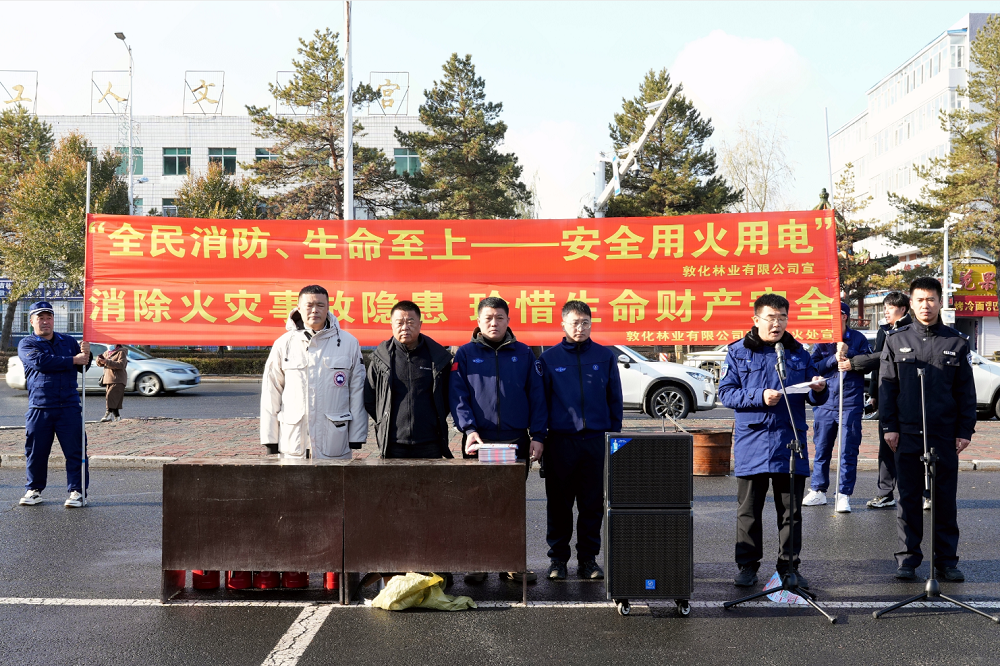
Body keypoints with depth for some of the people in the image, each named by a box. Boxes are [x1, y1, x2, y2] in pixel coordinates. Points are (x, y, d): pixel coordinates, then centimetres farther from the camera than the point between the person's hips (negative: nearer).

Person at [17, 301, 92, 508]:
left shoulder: (68, 342, 15)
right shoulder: (26, 345, 4)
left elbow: (83, 367, 14)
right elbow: (41, 362, -15)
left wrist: (86, 354, -8)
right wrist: (73, 360, -15)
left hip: (69, 407, 1)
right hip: (39, 407, -1)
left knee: (75, 450, -3)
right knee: (36, 451, 5)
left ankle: (77, 491, 3)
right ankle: (34, 490, 20)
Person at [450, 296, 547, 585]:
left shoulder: (524, 354, 9)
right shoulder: (465, 354, 5)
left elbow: (537, 396, 7)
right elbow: (458, 396, -2)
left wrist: (537, 435, -2)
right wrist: (469, 429, -16)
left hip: (517, 441, 1)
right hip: (479, 441, -1)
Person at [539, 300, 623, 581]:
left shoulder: (605, 357, 7)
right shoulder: (549, 358, 4)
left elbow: (615, 400, 10)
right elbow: (540, 401, 6)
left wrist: (614, 437, 4)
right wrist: (540, 438, 1)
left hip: (597, 441, 1)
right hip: (561, 440, -1)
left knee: (593, 504, 6)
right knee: (558, 504, 4)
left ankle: (588, 558, 16)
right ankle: (558, 558, 15)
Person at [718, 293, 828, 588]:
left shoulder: (798, 353, 12)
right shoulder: (738, 352, 4)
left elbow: (814, 398, 15)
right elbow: (726, 392, -3)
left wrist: (819, 390, -9)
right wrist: (759, 397, -17)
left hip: (790, 443, 2)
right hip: (751, 444, -2)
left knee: (791, 511, 6)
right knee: (749, 510, 5)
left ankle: (789, 567, 16)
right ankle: (747, 566, 15)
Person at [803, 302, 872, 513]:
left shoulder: (858, 338, 3)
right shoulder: (822, 340, 6)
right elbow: (814, 367, -2)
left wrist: (848, 354, -12)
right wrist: (834, 359, -15)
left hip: (850, 404, -2)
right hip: (825, 402, 2)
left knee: (848, 451, -1)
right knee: (821, 449, 9)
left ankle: (844, 494, 5)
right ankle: (818, 491, 20)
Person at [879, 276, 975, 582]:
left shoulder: (956, 342, 6)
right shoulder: (896, 340, 6)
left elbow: (966, 391, 7)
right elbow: (886, 386, 6)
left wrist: (965, 430, 1)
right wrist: (889, 427, -1)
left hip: (945, 436, 0)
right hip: (907, 434, 0)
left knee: (945, 499, 6)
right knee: (908, 498, 5)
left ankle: (947, 560, 15)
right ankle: (908, 559, 13)